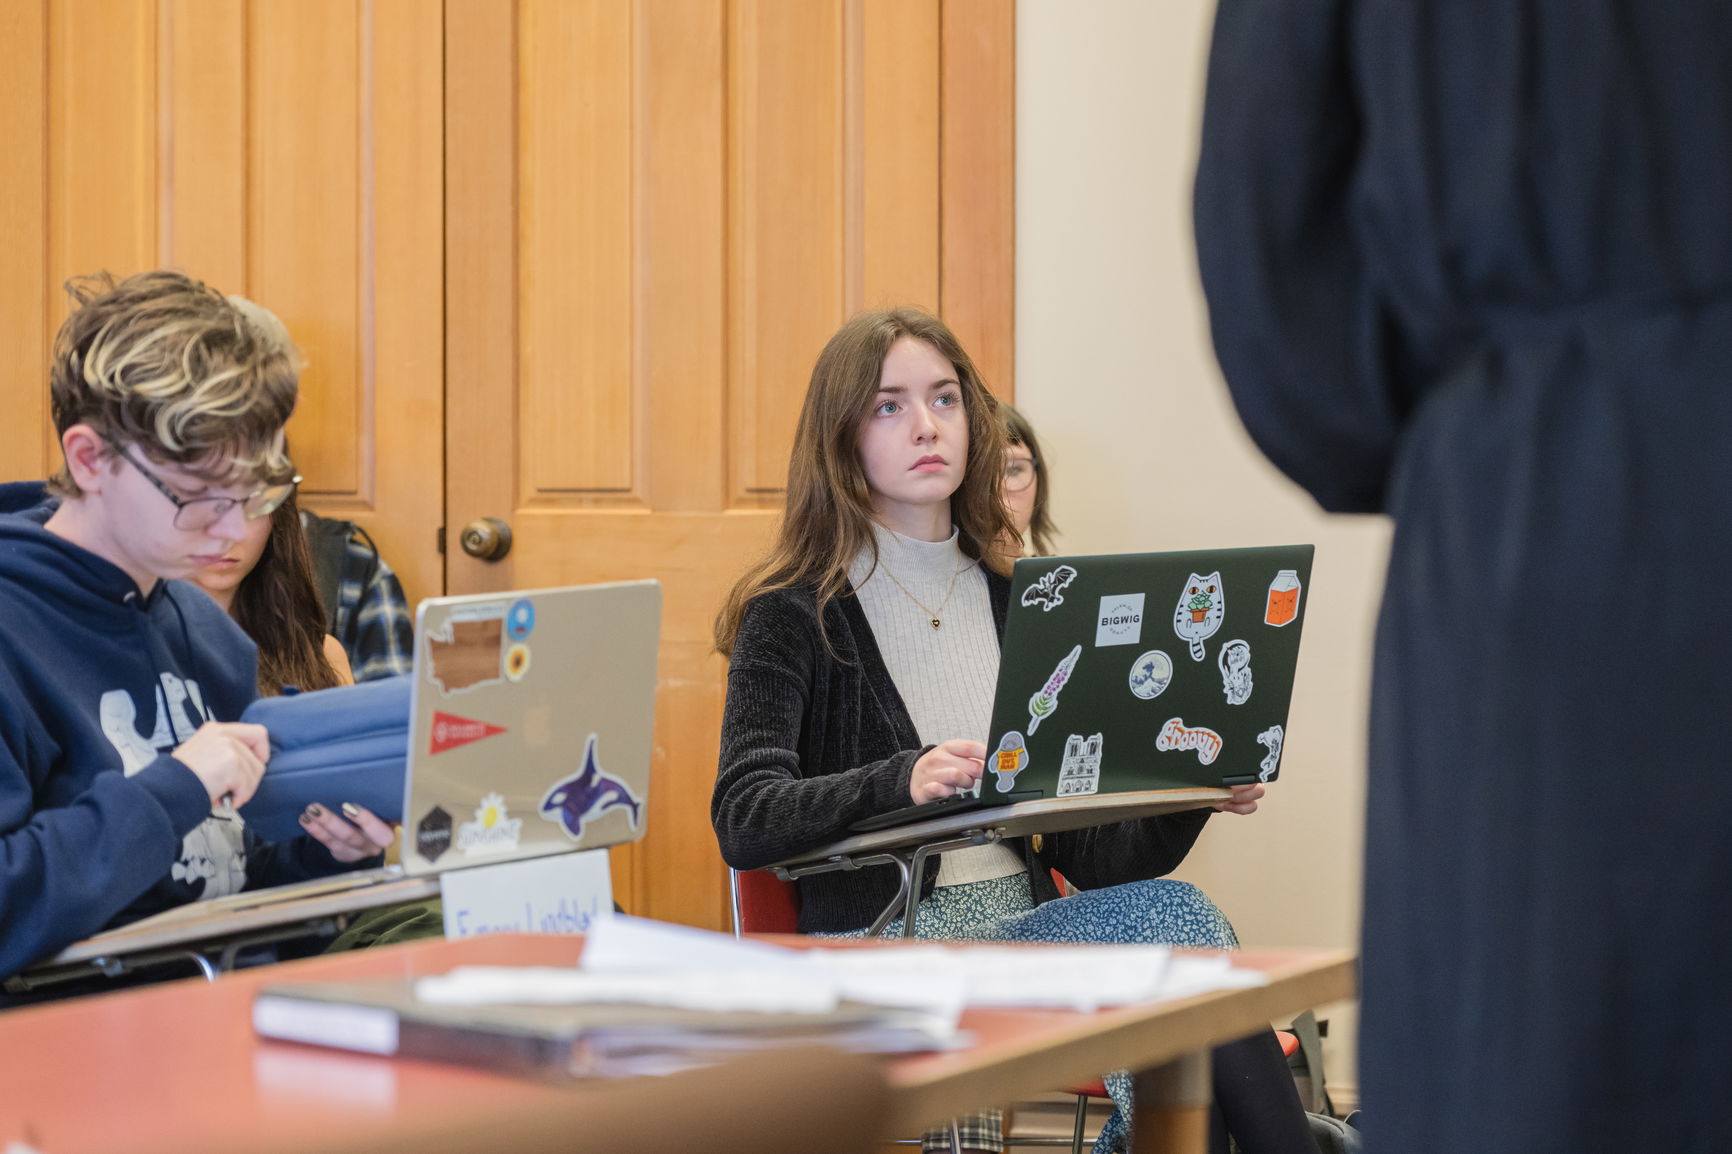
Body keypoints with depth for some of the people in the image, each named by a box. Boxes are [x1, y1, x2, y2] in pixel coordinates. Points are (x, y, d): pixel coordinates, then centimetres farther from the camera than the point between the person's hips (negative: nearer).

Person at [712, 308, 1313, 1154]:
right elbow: (742, 820, -15)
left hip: (1027, 922, 5)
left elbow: (1081, 847, 15)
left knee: (1176, 917, -30)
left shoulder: (1013, 601, 17)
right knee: (1177, 923, -29)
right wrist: (901, 784, -32)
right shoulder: (794, 613, 0)